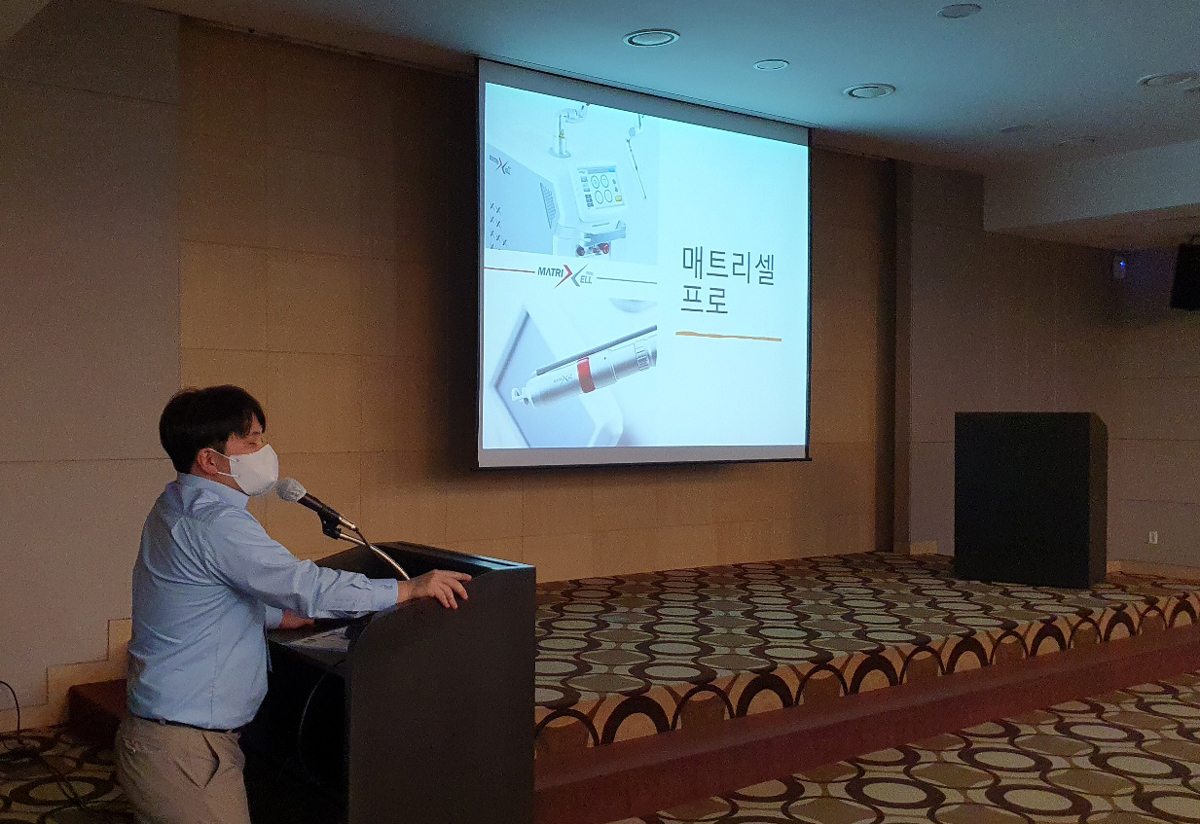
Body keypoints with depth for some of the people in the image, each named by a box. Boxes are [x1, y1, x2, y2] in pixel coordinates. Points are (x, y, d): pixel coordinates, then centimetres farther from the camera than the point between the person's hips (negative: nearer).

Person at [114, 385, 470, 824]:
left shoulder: (177, 508, 11)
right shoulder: (215, 524, -22)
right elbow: (308, 587, -25)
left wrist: (290, 616, 12)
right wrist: (413, 587, -17)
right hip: (184, 754, -10)